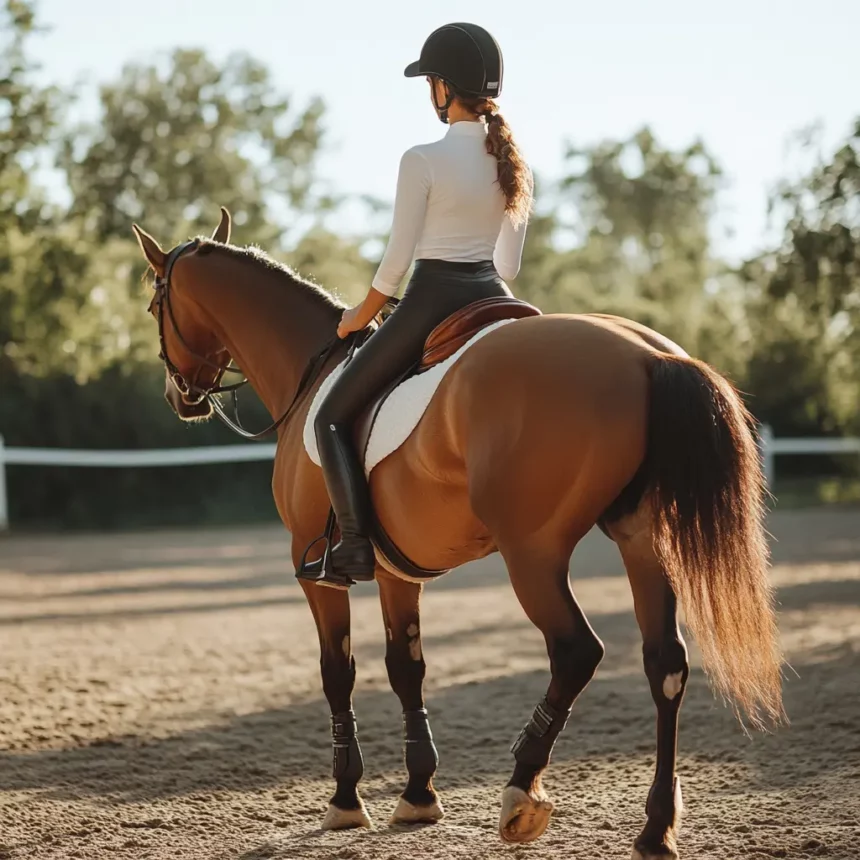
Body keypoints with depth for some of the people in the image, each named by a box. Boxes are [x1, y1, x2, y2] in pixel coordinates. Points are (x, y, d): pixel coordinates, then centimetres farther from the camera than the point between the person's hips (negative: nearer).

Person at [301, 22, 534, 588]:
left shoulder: (423, 161, -15)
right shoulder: (516, 163, 5)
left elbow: (398, 260, -11)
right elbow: (510, 264, 12)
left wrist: (359, 318, 4)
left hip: (431, 302, -6)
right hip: (493, 299, 6)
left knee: (334, 416, 6)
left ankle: (356, 544, -6)